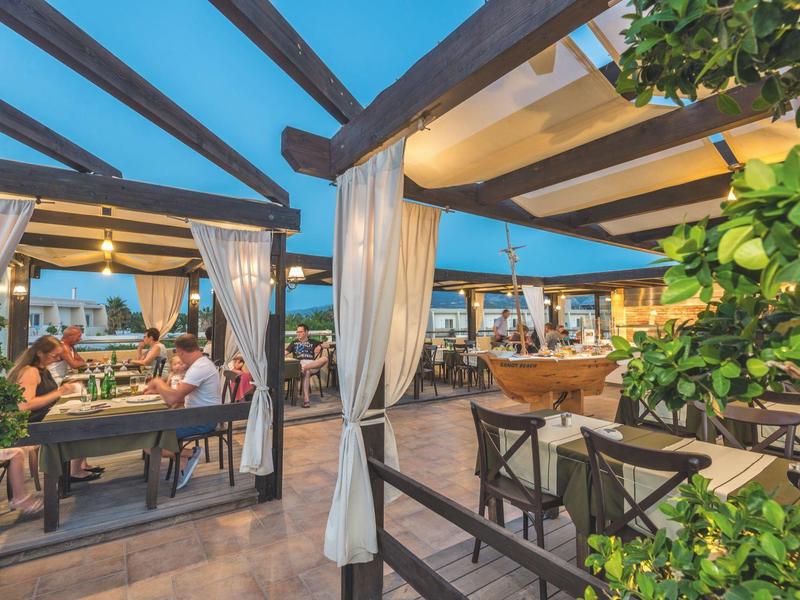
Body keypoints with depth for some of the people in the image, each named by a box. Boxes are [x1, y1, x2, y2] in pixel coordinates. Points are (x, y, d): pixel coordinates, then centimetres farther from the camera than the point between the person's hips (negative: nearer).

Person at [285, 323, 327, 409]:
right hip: (300, 363, -1)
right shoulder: (294, 343, 26)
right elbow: (285, 352, 14)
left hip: (313, 364, 2)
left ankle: (304, 368, -41)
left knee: (325, 359, -30)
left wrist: (320, 346, 5)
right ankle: (306, 399, -44)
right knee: (307, 372, -38)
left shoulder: (313, 342, 26)